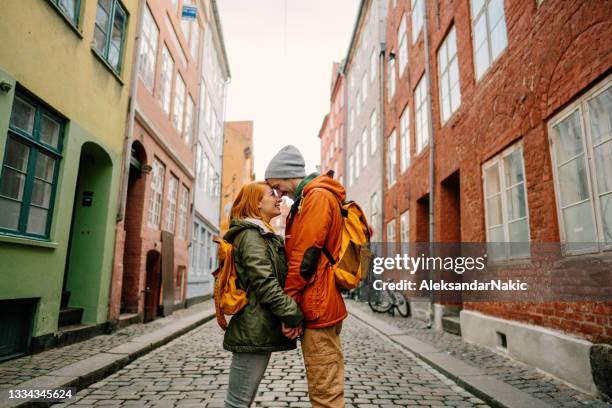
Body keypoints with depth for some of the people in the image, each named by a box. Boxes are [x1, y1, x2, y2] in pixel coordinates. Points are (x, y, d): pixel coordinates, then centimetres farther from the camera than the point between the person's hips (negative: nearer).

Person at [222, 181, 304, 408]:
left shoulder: (261, 235, 20)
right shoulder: (251, 235, -11)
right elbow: (266, 284, -21)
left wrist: (291, 314, 14)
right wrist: (294, 315, -17)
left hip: (257, 330, 10)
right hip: (255, 332, -10)